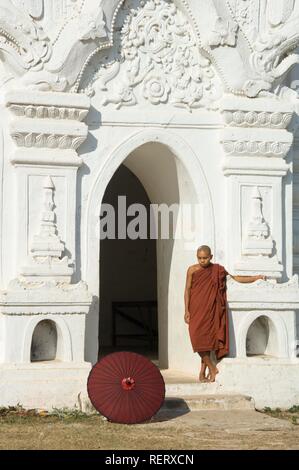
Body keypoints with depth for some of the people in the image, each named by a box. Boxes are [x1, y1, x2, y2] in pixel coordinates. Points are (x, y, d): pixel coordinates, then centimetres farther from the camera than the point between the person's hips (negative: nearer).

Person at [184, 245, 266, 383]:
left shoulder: (218, 270, 2)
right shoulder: (192, 270, 2)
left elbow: (237, 278, 1)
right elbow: (187, 290, 3)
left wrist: (257, 277, -9)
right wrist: (186, 310, -2)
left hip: (210, 310, 0)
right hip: (196, 310, 0)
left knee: (208, 338, -1)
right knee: (198, 337, -10)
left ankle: (202, 373, 8)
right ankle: (212, 368, 2)